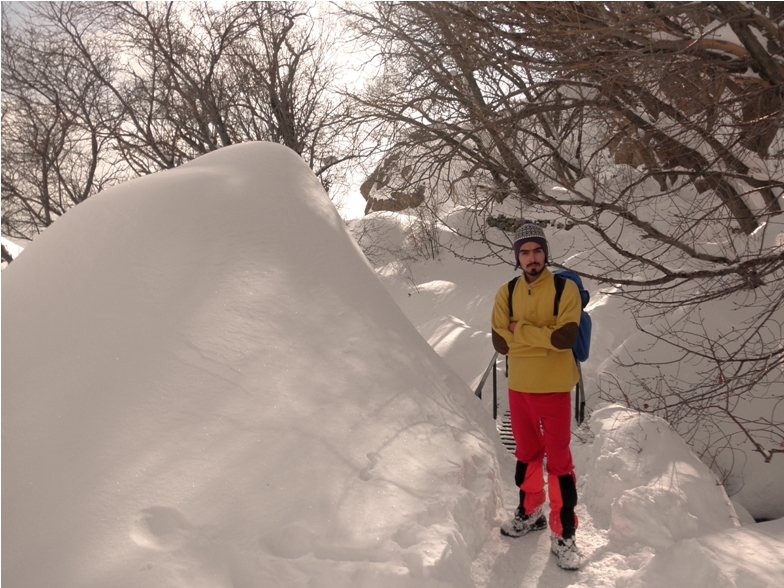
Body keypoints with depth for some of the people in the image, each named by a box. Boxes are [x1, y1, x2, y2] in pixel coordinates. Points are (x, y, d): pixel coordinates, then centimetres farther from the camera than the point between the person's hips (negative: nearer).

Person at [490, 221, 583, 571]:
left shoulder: (565, 289, -9)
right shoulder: (507, 293, 2)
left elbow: (565, 337, -22)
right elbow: (500, 341, -6)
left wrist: (521, 330, -15)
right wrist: (544, 337, -13)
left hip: (554, 389, -4)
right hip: (519, 388, 4)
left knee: (558, 461, 1)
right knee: (526, 454, 18)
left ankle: (564, 534, 10)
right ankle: (530, 512, 36)